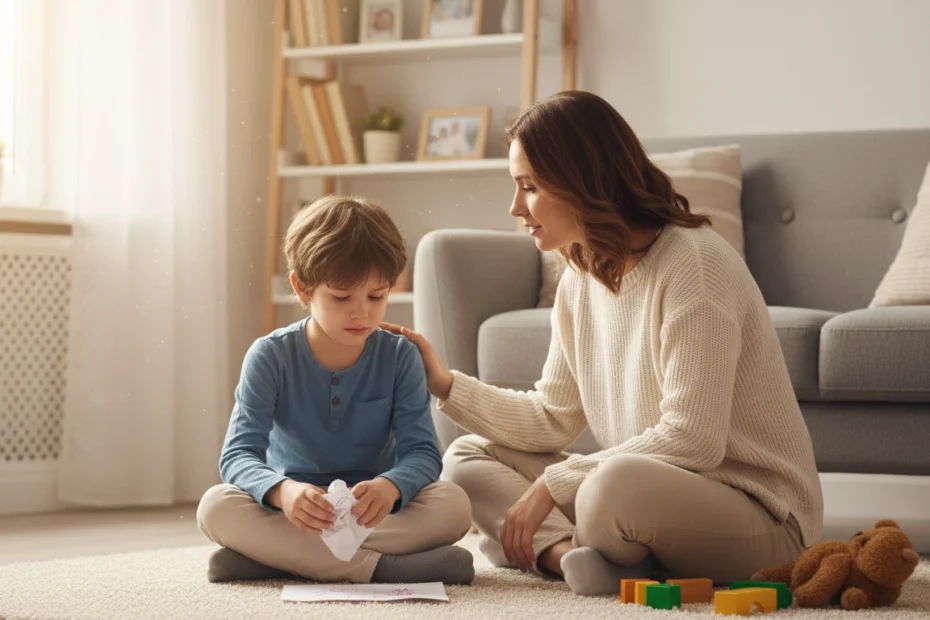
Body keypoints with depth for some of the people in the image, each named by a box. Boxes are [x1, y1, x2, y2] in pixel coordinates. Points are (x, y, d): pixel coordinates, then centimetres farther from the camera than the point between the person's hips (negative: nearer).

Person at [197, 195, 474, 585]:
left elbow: (422, 451, -12)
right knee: (216, 506, -30)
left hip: (371, 510, 1)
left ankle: (277, 556, -30)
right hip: (290, 509, -1)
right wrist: (282, 491, -41)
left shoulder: (399, 358, -5)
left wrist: (390, 487, -38)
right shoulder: (271, 358, -8)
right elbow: (239, 455, -17)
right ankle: (373, 567, -35)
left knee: (454, 505, -28)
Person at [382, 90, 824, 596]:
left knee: (617, 484, -40)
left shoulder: (693, 263, -19)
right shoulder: (581, 278, 7)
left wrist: (555, 484, -19)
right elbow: (554, 420, 13)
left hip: (760, 516, -9)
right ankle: (570, 552, -20)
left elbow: (692, 440, -23)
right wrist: (444, 383, 2)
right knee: (467, 458, 5)